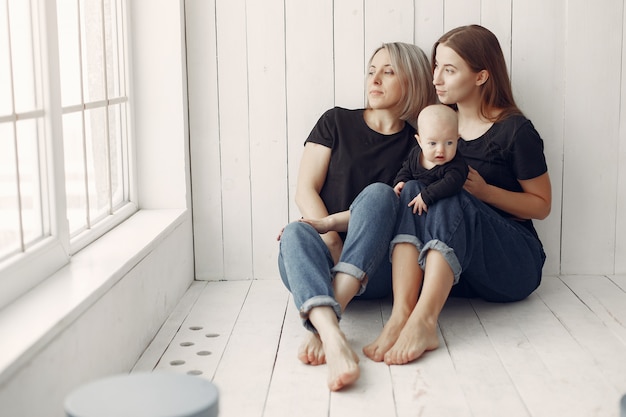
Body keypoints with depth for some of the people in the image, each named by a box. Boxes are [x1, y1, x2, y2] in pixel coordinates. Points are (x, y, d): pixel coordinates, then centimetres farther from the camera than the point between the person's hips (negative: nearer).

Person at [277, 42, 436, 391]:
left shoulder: (417, 144, 11)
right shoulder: (337, 122, 13)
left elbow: (401, 207, -1)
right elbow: (306, 191, 4)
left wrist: (329, 222, -14)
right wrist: (331, 244, -13)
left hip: (375, 268, -1)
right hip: (326, 258, 1)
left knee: (377, 193, -28)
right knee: (296, 234, -32)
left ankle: (322, 327, -44)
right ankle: (333, 336, -60)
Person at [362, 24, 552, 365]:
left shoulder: (515, 130, -5)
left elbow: (541, 205, -1)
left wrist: (483, 190, -14)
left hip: (511, 263, -4)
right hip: (445, 267, 5)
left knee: (452, 200, -32)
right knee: (413, 190, -23)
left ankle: (423, 321, -51)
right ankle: (400, 314, -43)